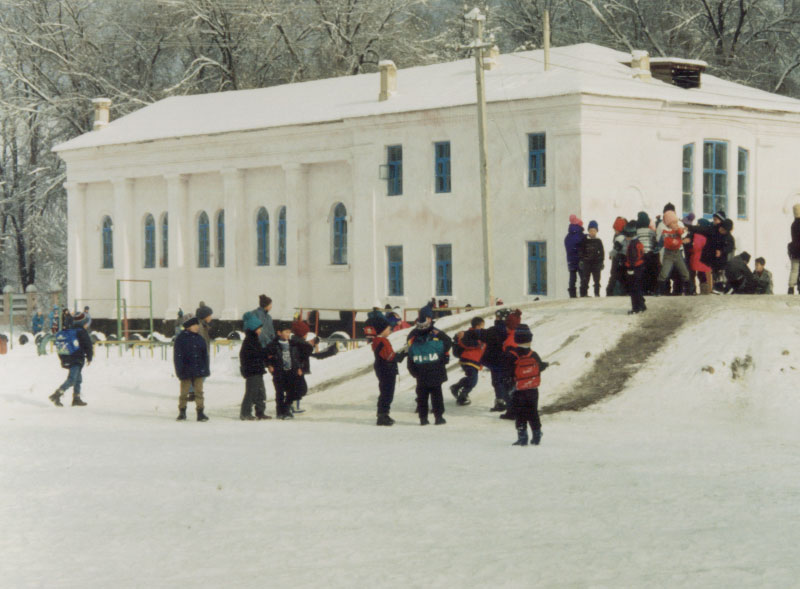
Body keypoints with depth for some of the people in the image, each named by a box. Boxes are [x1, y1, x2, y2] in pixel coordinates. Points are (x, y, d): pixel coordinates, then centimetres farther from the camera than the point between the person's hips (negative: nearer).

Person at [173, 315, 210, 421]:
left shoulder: (200, 338, 8)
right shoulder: (181, 338, -7)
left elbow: (205, 355, 13)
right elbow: (177, 356, -8)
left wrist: (206, 369, 9)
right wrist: (180, 370, -13)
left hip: (198, 371, 4)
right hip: (186, 371, -4)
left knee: (199, 391, 4)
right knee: (184, 392, 6)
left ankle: (200, 412, 8)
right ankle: (182, 412, 18)